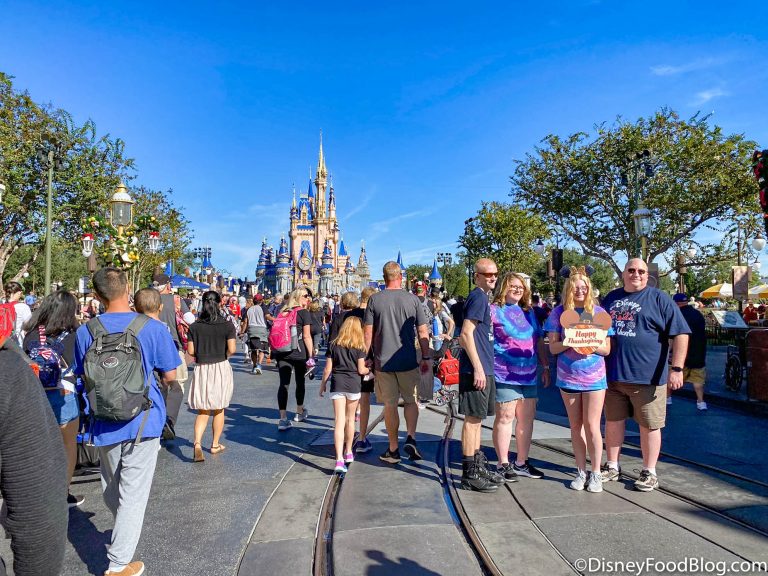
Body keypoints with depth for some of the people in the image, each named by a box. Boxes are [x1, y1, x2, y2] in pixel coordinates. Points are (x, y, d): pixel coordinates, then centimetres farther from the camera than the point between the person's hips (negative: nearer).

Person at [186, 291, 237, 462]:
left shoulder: (195, 326, -2)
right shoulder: (227, 325, -8)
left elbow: (190, 351, -2)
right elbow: (232, 349, -14)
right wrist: (223, 356, 6)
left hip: (201, 369, 1)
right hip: (221, 368, -1)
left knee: (203, 411, 9)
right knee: (219, 409, 14)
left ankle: (197, 443, -11)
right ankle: (215, 444, 24)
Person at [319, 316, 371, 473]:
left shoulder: (333, 344, 3)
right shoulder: (360, 347, -1)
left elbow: (328, 368, 3)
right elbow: (361, 370, -3)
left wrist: (323, 384, 15)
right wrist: (370, 369, 18)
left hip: (337, 384, 0)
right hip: (353, 384, 0)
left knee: (339, 421, -3)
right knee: (350, 419, 17)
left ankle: (339, 459, -14)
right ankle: (348, 452, 31)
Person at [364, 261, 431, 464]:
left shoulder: (374, 300, -2)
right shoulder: (412, 299, -2)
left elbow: (368, 333, -2)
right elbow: (422, 331, -1)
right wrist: (427, 358, 7)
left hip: (383, 362, 0)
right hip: (408, 361, 0)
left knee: (390, 405, 10)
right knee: (411, 400, 17)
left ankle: (393, 450, 20)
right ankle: (411, 438, 0)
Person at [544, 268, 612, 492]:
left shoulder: (599, 312, 1)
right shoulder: (559, 312, 1)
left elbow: (607, 349, 1)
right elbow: (553, 347, -1)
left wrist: (592, 345, -19)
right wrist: (569, 342, -20)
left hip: (594, 378, -1)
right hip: (568, 377, 1)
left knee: (591, 426, -2)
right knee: (575, 426, 10)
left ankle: (596, 473, 13)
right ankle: (581, 472, 22)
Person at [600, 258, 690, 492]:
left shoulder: (659, 299, -2)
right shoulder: (612, 297, 11)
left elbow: (680, 334, -6)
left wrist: (676, 369, -14)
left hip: (647, 377, -4)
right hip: (613, 375, 4)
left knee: (649, 425, 6)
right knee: (613, 421, 13)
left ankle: (649, 473, 22)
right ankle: (612, 467, 27)